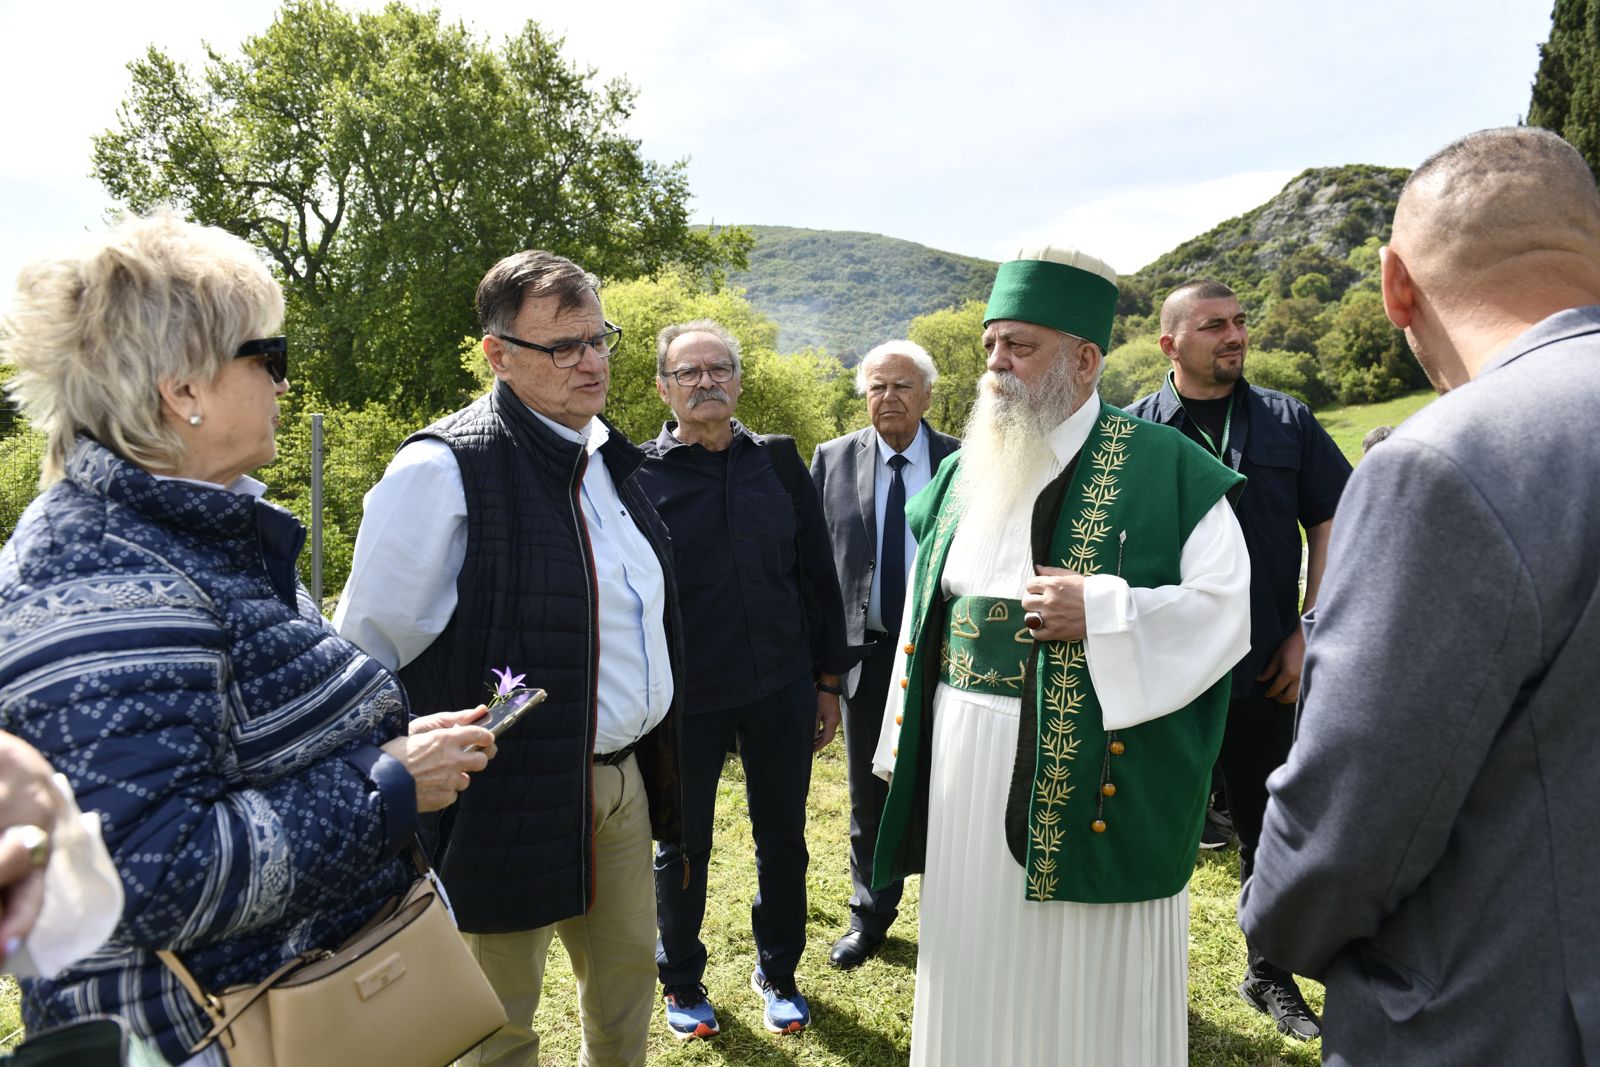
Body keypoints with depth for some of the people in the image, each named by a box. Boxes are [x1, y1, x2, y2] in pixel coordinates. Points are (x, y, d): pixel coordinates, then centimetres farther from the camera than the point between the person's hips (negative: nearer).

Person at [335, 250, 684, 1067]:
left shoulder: (611, 457, 7)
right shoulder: (443, 469, -18)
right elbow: (369, 647, -14)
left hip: (623, 781, 7)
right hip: (513, 799, -7)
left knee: (627, 979, 23)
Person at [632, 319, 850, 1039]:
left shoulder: (779, 463, 2)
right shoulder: (638, 475, -6)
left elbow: (817, 575, 5)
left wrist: (828, 681, 5)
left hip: (781, 694, 3)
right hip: (685, 701, -2)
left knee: (782, 838, 16)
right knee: (684, 847, 14)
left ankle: (777, 972, 39)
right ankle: (682, 982, 38)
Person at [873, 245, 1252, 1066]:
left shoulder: (1164, 469, -6)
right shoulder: (962, 474, 8)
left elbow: (1225, 609, -9)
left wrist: (1102, 612, -21)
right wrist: (910, 752, 11)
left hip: (1093, 783, -4)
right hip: (967, 776, 5)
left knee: (1086, 987, 10)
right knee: (978, 977, 17)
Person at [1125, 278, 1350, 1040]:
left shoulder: (1287, 422, 3)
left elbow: (1329, 527, 5)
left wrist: (1310, 632, -3)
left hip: (1264, 670, 2)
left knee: (1267, 829, 15)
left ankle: (1269, 974, 35)